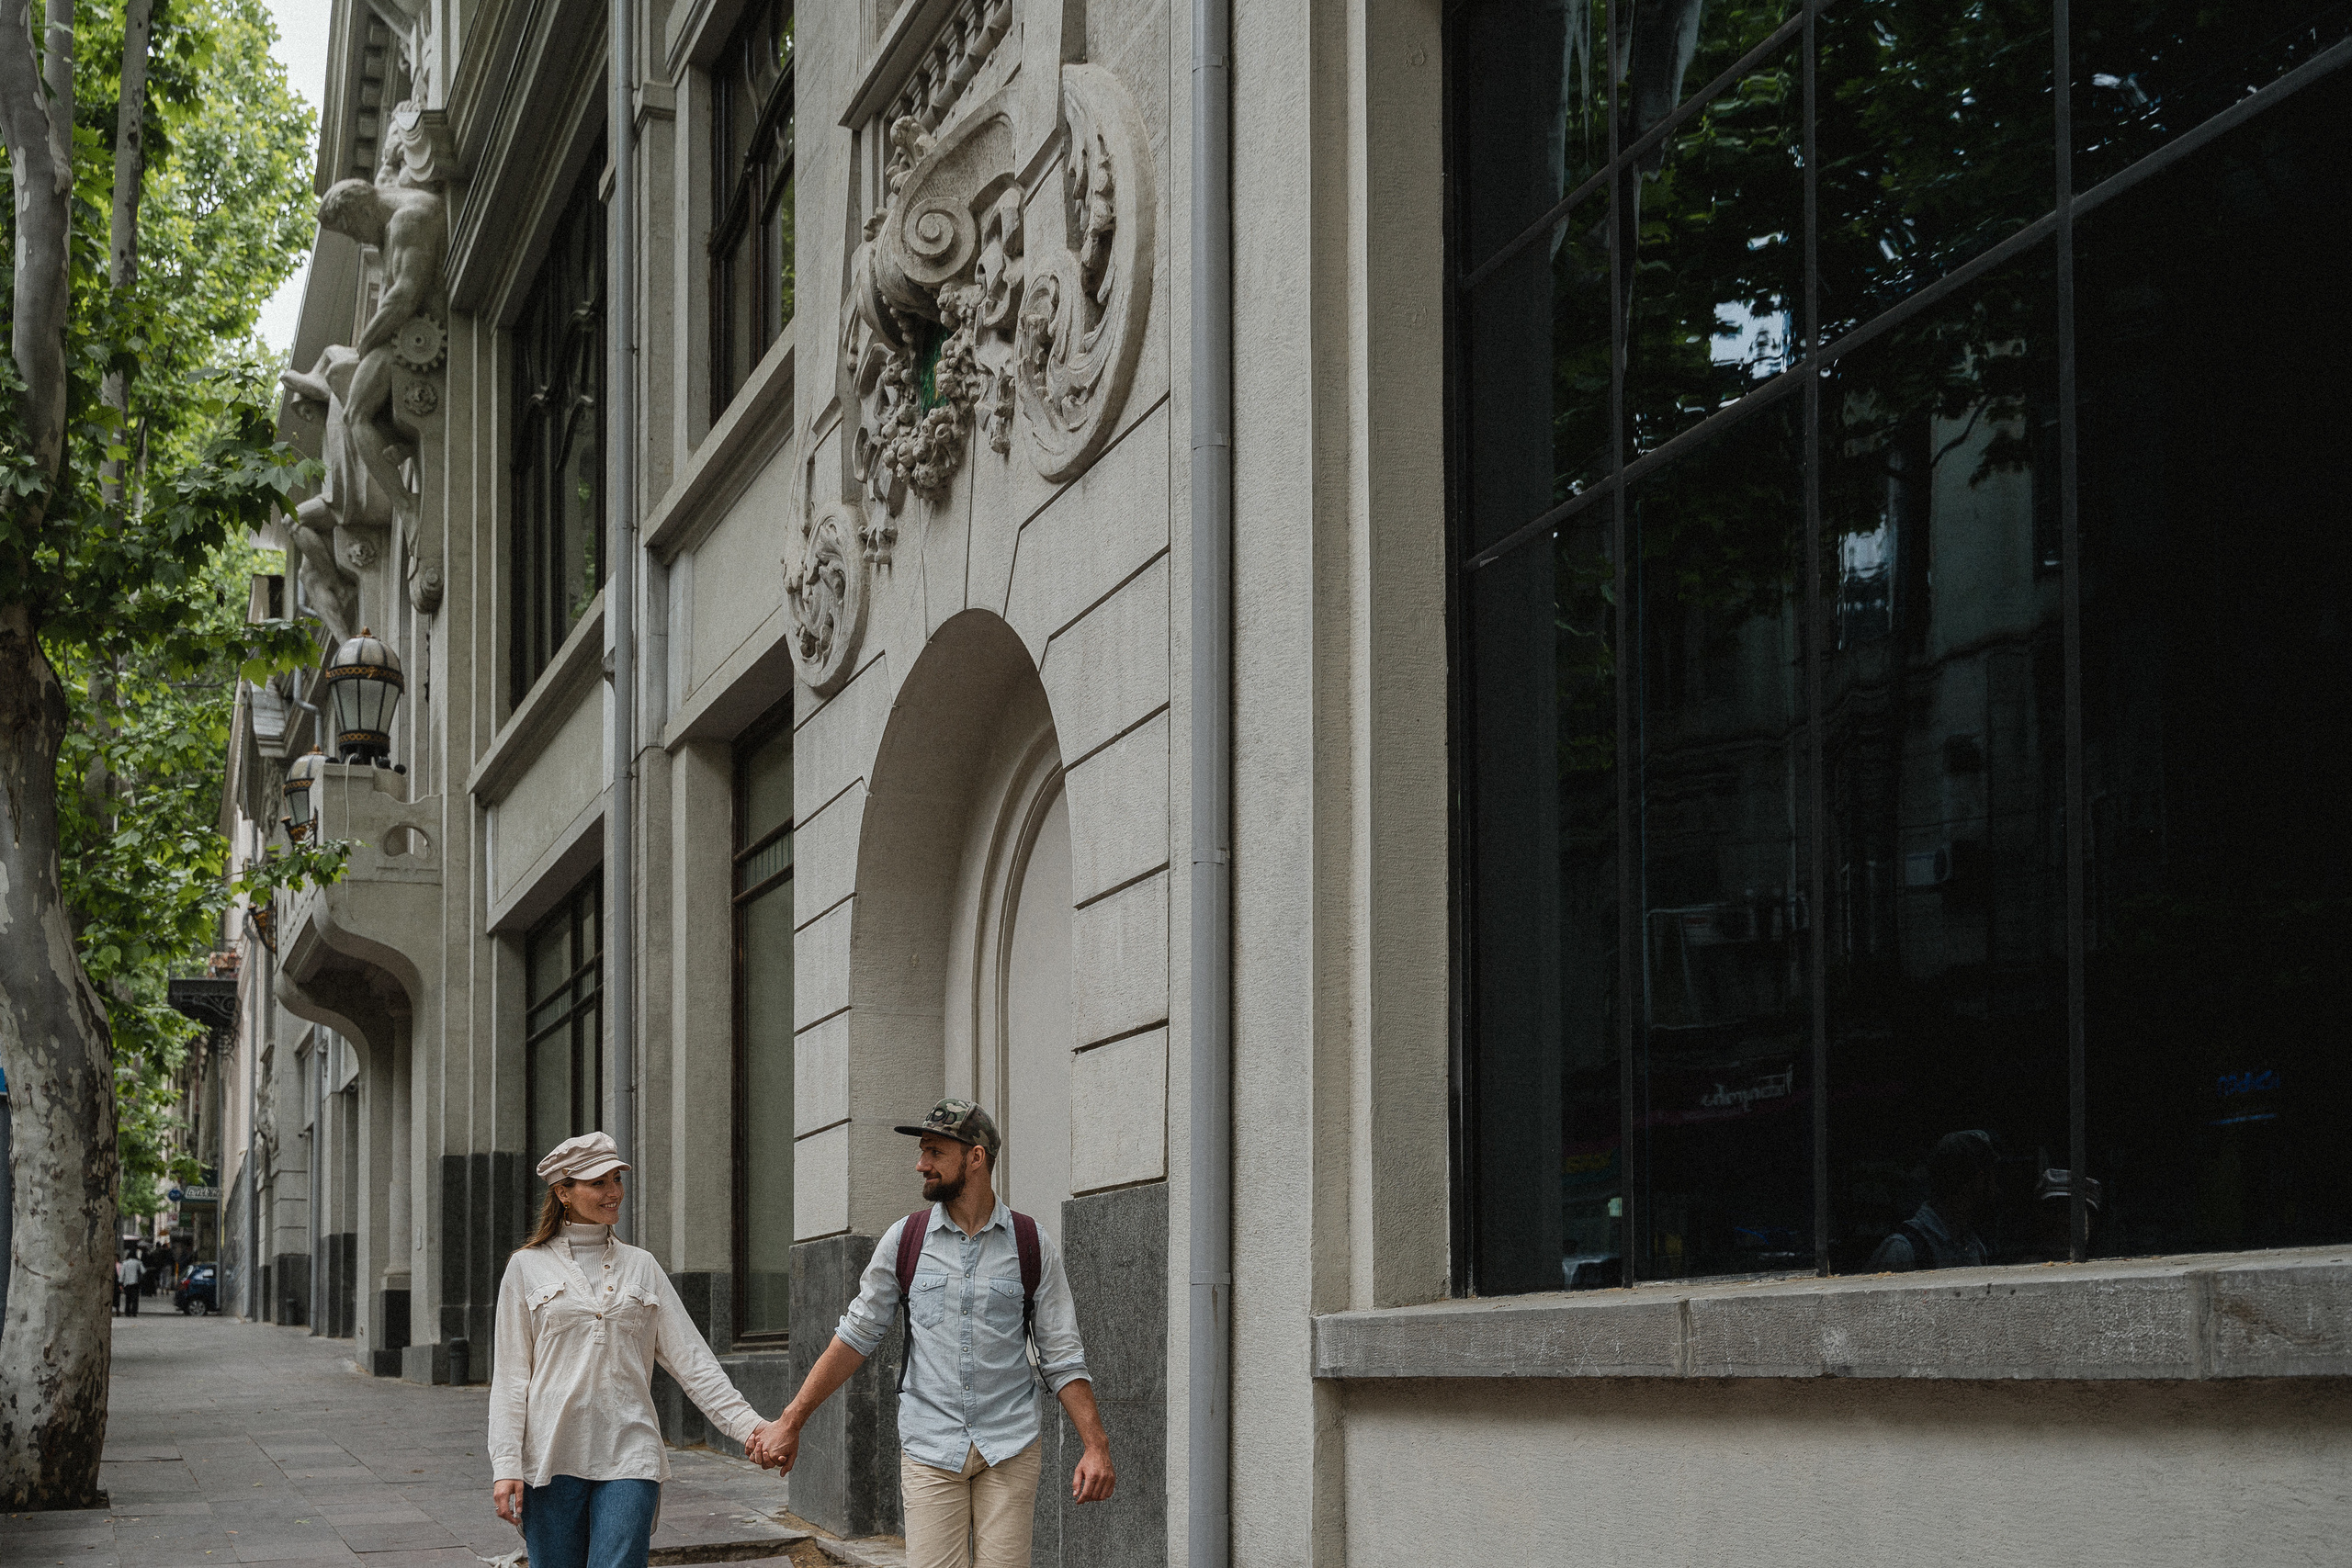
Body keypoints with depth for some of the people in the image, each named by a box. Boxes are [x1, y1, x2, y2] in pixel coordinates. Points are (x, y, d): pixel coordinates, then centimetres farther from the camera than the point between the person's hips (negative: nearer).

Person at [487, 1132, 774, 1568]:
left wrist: (748, 1424, -2)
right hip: (551, 1457, -1)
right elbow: (510, 1375, 4)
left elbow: (690, 1358, 9)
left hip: (629, 1454, 1)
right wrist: (506, 1465, -6)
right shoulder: (527, 1267, 6)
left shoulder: (641, 1266, 13)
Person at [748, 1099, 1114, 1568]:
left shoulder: (1033, 1246, 3)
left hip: (1010, 1448, 0)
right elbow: (856, 1336, 10)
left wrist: (1096, 1446, -8)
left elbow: (1062, 1357, 3)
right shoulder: (904, 1240, 6)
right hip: (930, 1449, 0)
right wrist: (789, 1423, 5)